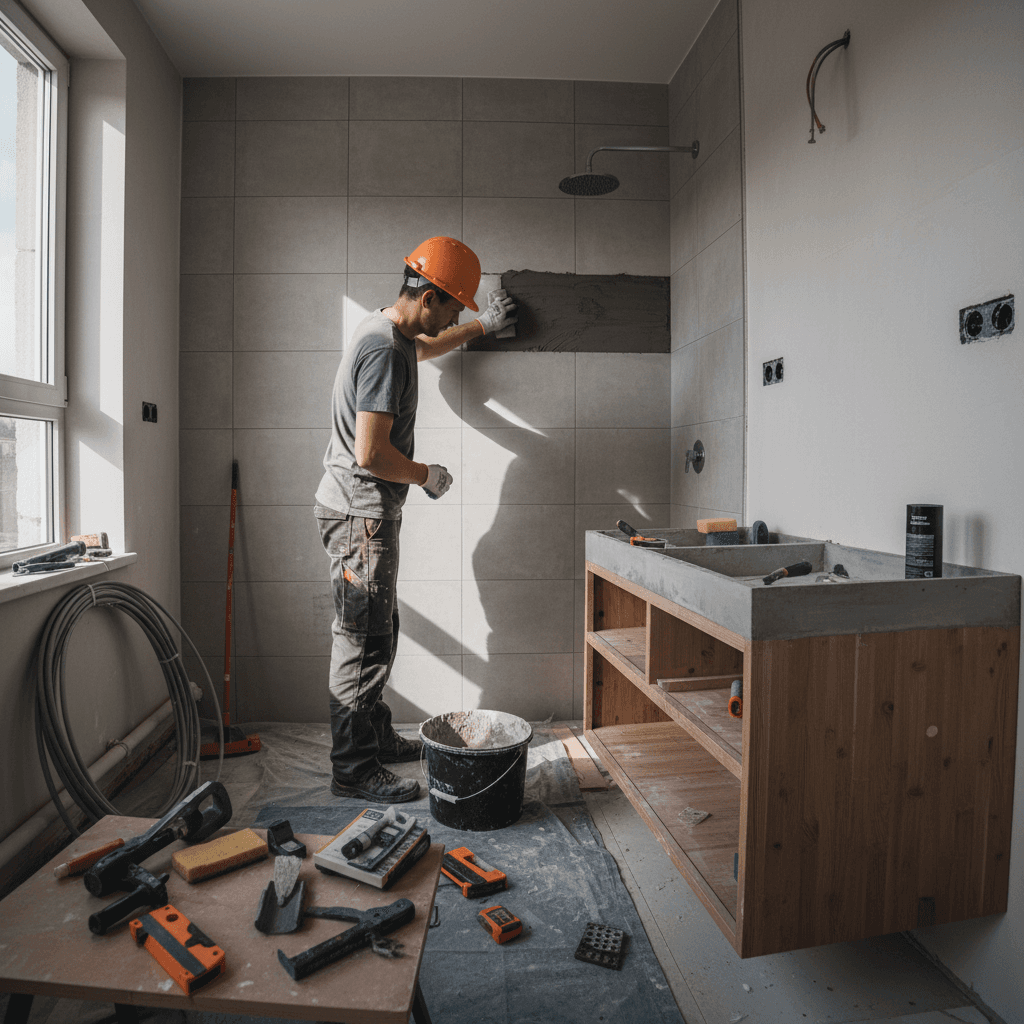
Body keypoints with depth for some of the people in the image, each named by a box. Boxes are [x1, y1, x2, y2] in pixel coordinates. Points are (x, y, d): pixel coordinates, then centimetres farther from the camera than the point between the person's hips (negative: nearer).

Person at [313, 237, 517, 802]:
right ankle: (353, 770, 9)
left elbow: (425, 346, 39)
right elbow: (371, 454, -26)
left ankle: (376, 736, 32)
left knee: (377, 631, 18)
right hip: (360, 510, -11)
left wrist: (482, 326, 46)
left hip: (367, 509, 11)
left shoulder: (391, 330, 13)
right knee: (363, 641, -3)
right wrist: (428, 474, -9)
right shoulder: (385, 351, -20)